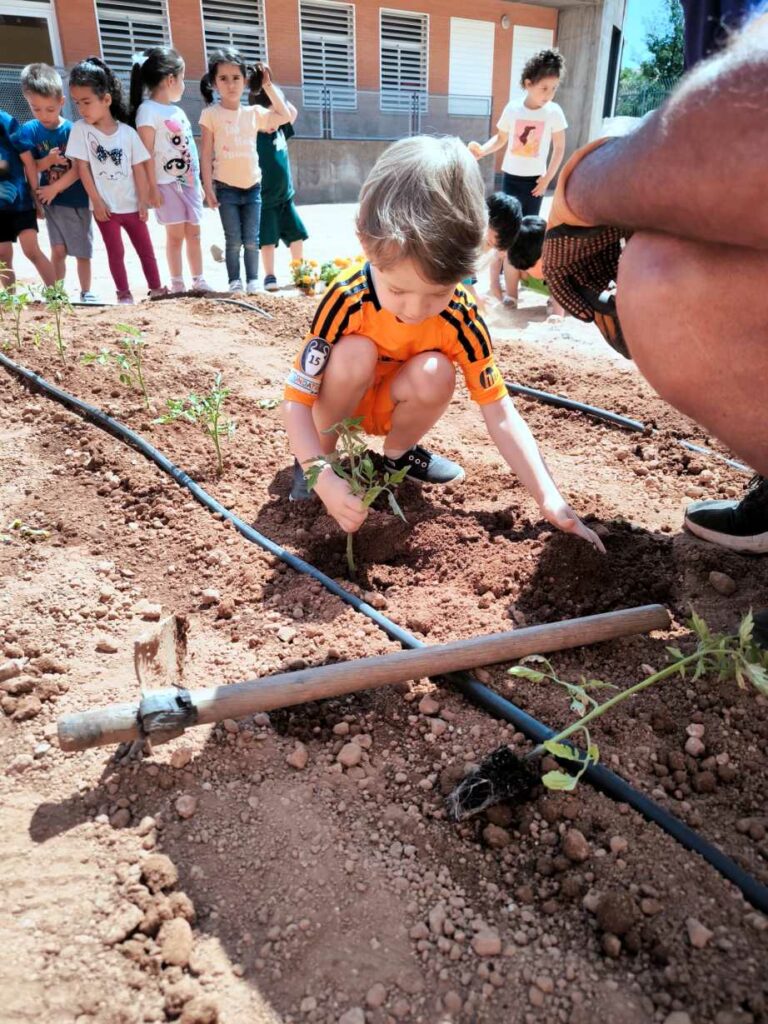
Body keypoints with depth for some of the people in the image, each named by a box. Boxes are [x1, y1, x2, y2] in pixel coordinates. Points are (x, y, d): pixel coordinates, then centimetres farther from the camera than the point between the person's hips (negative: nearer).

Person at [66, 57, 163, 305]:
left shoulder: (127, 132, -3)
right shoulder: (80, 129, -4)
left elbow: (139, 169, 0)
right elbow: (82, 167, -6)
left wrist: (143, 201, -3)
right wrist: (96, 201, -10)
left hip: (132, 205, 1)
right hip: (105, 206, -1)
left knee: (146, 249, 8)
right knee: (116, 253, 4)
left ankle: (156, 288, 20)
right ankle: (124, 293, 14)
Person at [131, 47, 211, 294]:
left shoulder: (178, 111, 15)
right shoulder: (148, 110, -9)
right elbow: (146, 153, -13)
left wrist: (197, 182, 18)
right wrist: (152, 187, -16)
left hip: (188, 181, 7)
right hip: (167, 183, -7)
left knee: (193, 233, 8)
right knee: (176, 235, -3)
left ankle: (198, 280, 15)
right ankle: (177, 283, 6)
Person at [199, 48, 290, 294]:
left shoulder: (254, 113, 8)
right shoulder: (211, 114, -2)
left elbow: (285, 116, 11)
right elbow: (206, 153, -4)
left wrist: (268, 85, 8)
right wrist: (208, 187, -9)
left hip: (252, 187, 3)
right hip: (226, 188, -3)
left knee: (251, 240, 5)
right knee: (233, 241, 0)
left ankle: (253, 280, 14)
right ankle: (234, 281, 10)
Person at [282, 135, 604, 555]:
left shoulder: (463, 321, -25)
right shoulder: (347, 300, -32)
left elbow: (500, 413, -23)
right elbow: (296, 401, -29)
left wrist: (550, 500, -30)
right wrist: (324, 478, -43)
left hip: (388, 406, 2)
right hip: (335, 399, -2)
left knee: (435, 374, -30)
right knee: (355, 353, -34)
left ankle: (398, 452, 0)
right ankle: (317, 453, -8)